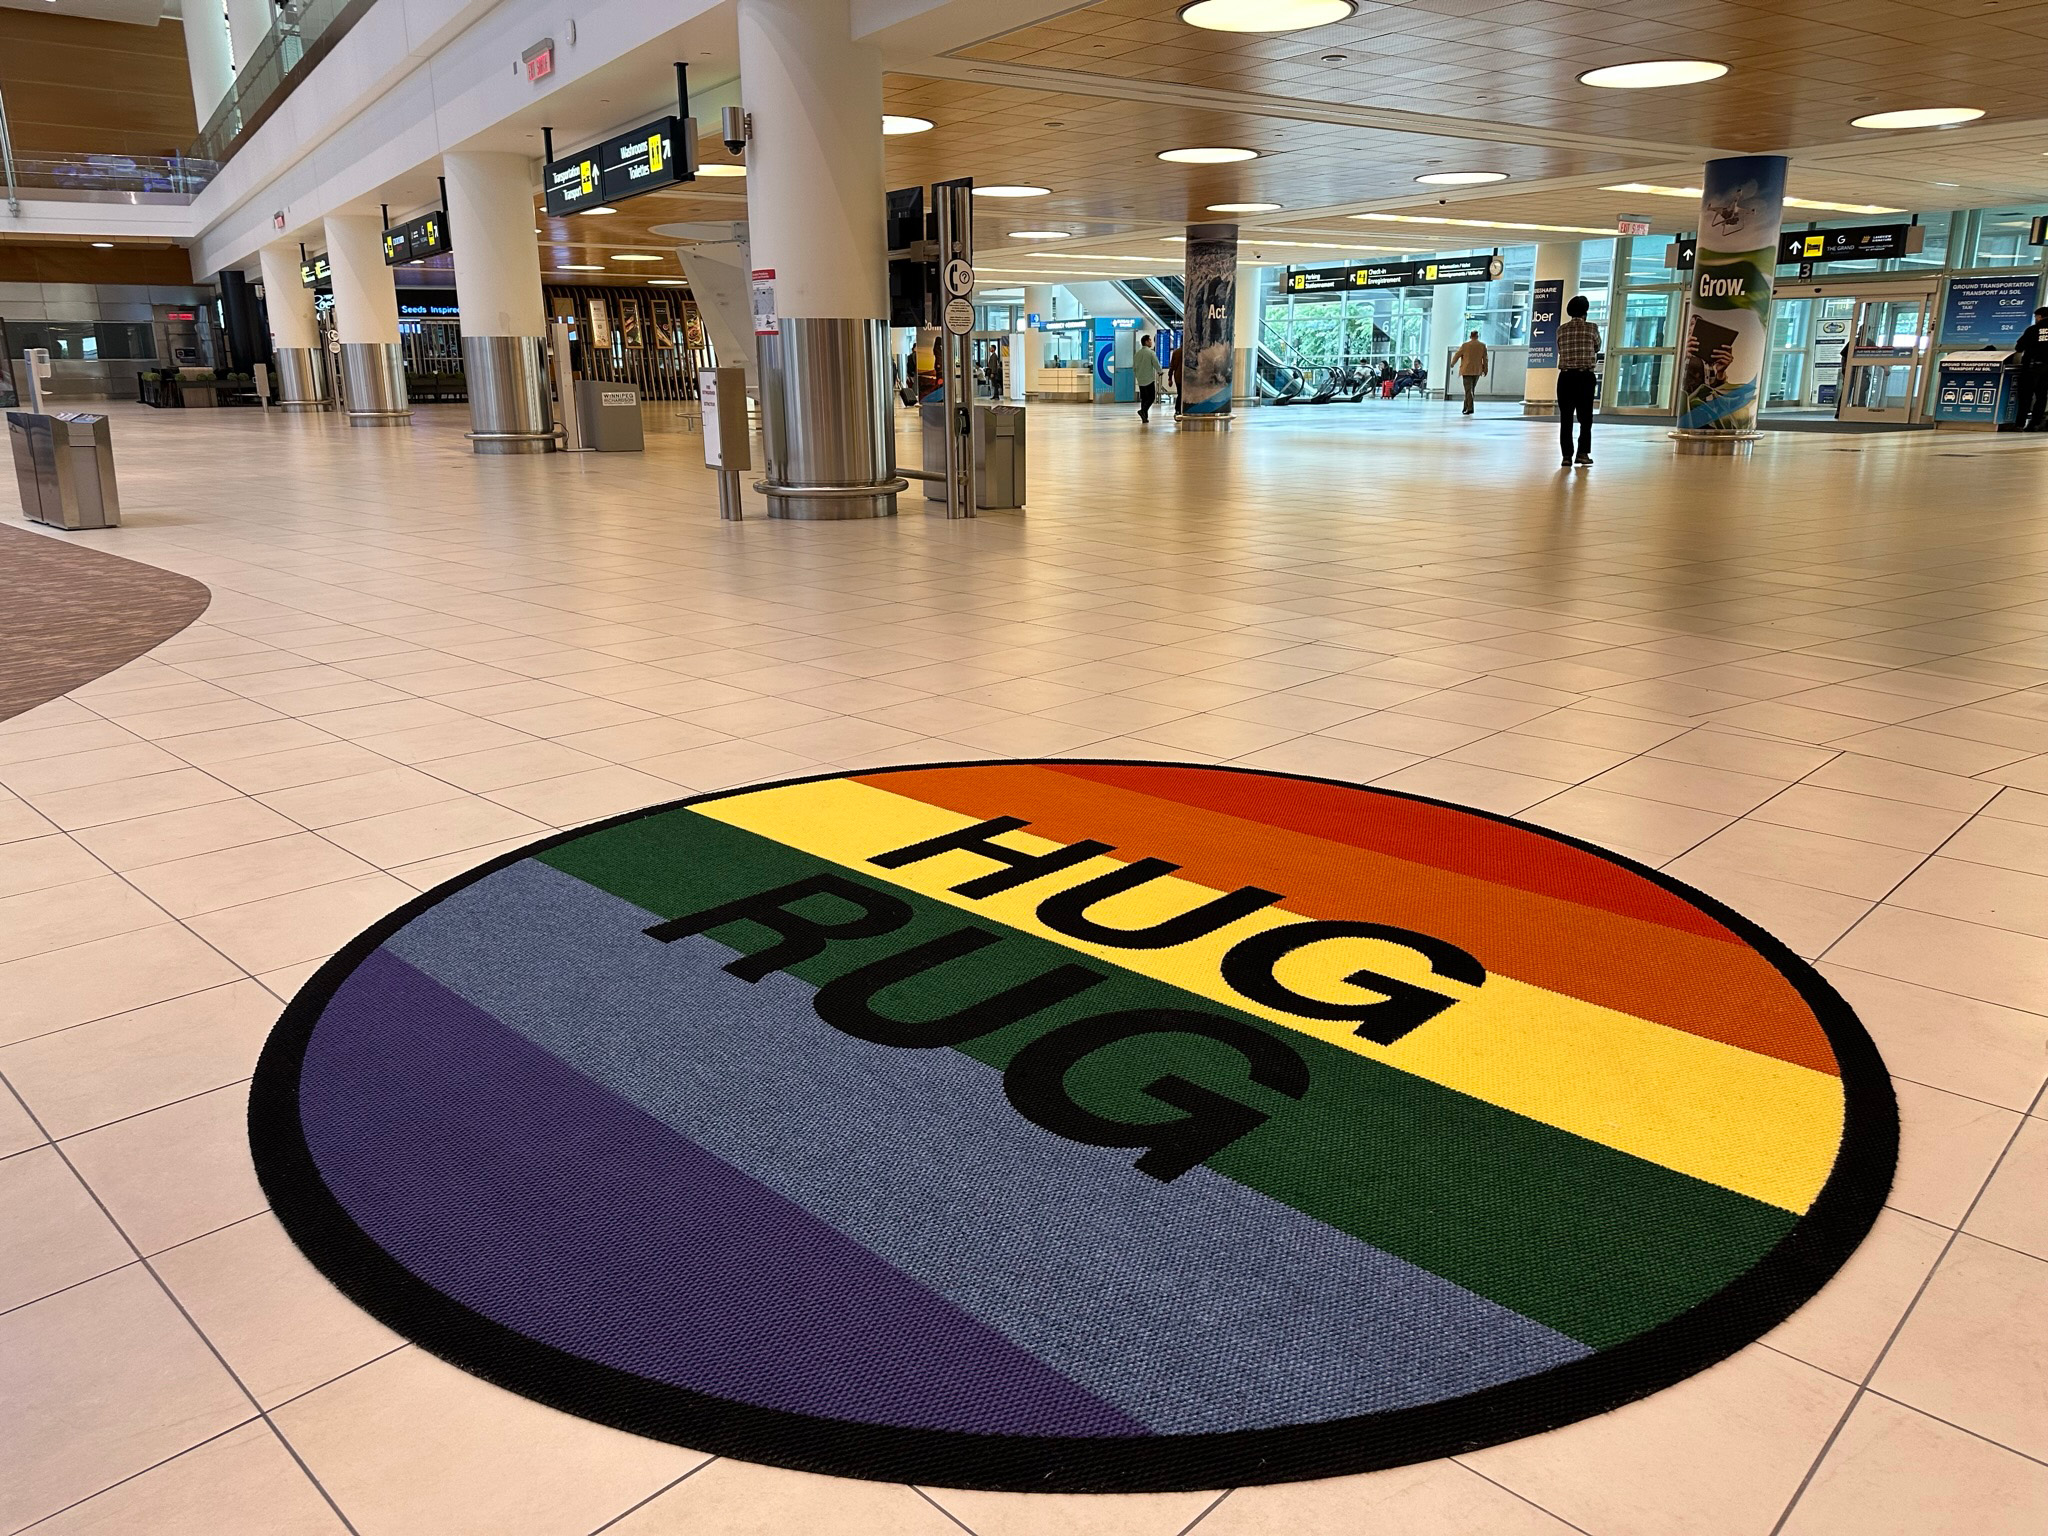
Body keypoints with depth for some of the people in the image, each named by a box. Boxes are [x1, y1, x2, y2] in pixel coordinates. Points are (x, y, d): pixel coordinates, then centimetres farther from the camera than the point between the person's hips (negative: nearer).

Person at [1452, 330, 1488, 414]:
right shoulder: (1482, 345, 2)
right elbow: (1485, 359, 3)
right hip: (1477, 371, 4)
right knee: (1471, 389, 16)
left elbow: (1457, 355, 2)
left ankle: (1470, 408, -17)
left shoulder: (1465, 345, -5)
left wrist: (1452, 363, 20)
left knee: (1468, 390, -6)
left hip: (1467, 371, -3)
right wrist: (1485, 370, 11)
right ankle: (1466, 406, 21)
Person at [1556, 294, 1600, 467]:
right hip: (1586, 377, -1)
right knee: (1585, 417, 8)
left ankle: (1567, 456, -1)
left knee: (1565, 418, 2)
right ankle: (1583, 453, 3)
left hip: (1566, 377, 1)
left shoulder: (1561, 329, 4)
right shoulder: (1591, 328, -1)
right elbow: (1597, 348, 15)